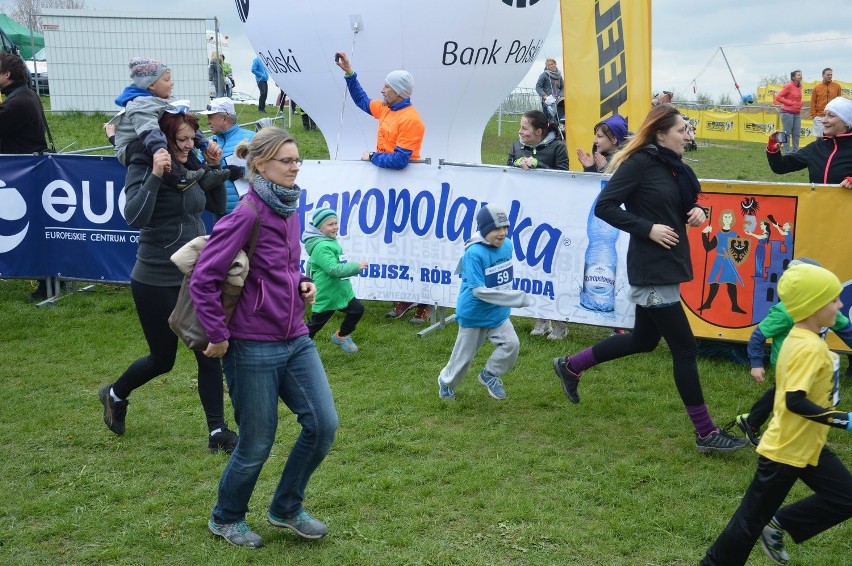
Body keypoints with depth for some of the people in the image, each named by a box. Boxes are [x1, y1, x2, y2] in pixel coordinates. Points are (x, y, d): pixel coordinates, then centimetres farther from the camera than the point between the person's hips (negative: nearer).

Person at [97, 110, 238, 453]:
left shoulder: (190, 167, 4)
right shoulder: (143, 167, -13)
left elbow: (218, 206, 13)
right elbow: (134, 218, -26)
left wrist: (215, 167, 1)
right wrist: (155, 175, -33)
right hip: (156, 282, -5)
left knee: (210, 353, 1)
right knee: (163, 358, 9)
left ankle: (218, 432, 10)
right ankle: (115, 395, 38)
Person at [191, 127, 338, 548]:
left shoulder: (289, 211, 7)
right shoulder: (247, 215, -17)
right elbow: (203, 280, -18)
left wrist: (302, 283, 4)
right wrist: (218, 337, -15)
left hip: (296, 340, 7)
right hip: (254, 348, -7)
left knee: (323, 425, 4)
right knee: (257, 444, 6)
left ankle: (286, 508, 26)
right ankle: (226, 519, 32)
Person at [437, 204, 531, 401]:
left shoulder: (507, 245, -6)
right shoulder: (474, 253, -27)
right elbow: (478, 290, -29)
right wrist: (517, 298, -32)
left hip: (498, 313, 5)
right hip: (474, 314, -5)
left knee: (512, 344, -10)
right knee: (464, 356, 10)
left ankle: (490, 374, 14)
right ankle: (446, 382, 38)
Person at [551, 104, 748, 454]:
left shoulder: (672, 166, 11)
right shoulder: (640, 162, -15)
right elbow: (604, 206, -17)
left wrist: (695, 211, -1)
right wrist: (648, 228, -22)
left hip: (667, 265, 10)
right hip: (651, 269, -10)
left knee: (643, 340, 21)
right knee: (684, 347, -4)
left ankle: (571, 366, 36)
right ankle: (706, 433, 7)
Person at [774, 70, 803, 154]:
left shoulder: (799, 86, 11)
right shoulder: (788, 86, -11)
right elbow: (778, 97, -15)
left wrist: (799, 105, 8)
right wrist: (790, 103, -14)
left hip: (797, 113, 8)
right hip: (788, 113, -8)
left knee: (796, 134, 9)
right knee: (787, 134, -2)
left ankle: (795, 152, 16)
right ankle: (788, 153, 1)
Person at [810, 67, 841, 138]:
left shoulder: (837, 86, 4)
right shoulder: (817, 87, 3)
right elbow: (813, 102, 4)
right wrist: (813, 115, -2)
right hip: (819, 117, 0)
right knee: (819, 137, 5)